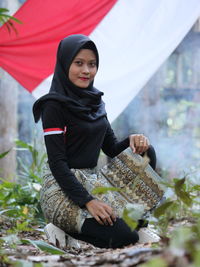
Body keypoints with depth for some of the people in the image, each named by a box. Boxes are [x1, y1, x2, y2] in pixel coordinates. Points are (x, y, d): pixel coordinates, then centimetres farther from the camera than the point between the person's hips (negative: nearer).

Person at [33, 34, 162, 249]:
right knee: (125, 236, -24)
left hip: (93, 181, 9)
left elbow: (111, 149, 14)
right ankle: (64, 233, 1)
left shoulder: (95, 101, 12)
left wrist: (132, 140, -9)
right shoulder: (54, 106, -12)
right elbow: (57, 162, -17)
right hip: (64, 190, -9)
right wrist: (88, 201, -25)